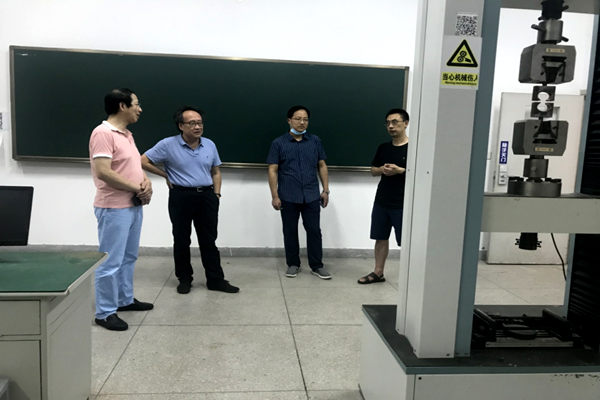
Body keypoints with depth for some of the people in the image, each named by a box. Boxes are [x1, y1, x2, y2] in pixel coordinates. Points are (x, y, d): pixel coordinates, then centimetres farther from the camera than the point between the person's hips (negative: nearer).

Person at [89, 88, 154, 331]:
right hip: (114, 209, -10)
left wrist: (146, 182, -1)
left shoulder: (126, 134, 14)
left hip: (134, 207, 10)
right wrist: (138, 188, -17)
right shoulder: (103, 133, -16)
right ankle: (105, 312, 10)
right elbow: (103, 172, -24)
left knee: (128, 257, 19)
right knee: (111, 262, -1)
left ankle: (125, 300, 33)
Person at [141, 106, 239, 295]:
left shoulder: (209, 145, 5)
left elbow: (215, 172, 14)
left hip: (206, 196, 3)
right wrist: (166, 175, -2)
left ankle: (215, 279, 14)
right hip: (181, 197, -2)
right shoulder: (168, 145, -7)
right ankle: (184, 279, 23)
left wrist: (216, 194, 5)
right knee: (181, 240, 8)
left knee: (209, 240, 7)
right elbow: (144, 161, -2)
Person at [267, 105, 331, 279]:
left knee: (314, 230, 5)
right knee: (290, 231, 9)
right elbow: (273, 170, -2)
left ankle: (317, 266, 17)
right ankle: (293, 264, 24)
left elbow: (322, 166, 10)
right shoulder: (278, 143, -2)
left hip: (312, 195, 1)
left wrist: (326, 190, 5)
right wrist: (275, 196, -7)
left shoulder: (315, 141, 5)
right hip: (288, 196, -1)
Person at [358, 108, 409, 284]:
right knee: (381, 237, 13)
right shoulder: (383, 148, 9)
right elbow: (373, 171, 15)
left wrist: (401, 170, -23)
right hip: (381, 202, 6)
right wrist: (382, 169, -8)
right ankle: (378, 273, 25)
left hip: (403, 204, -6)